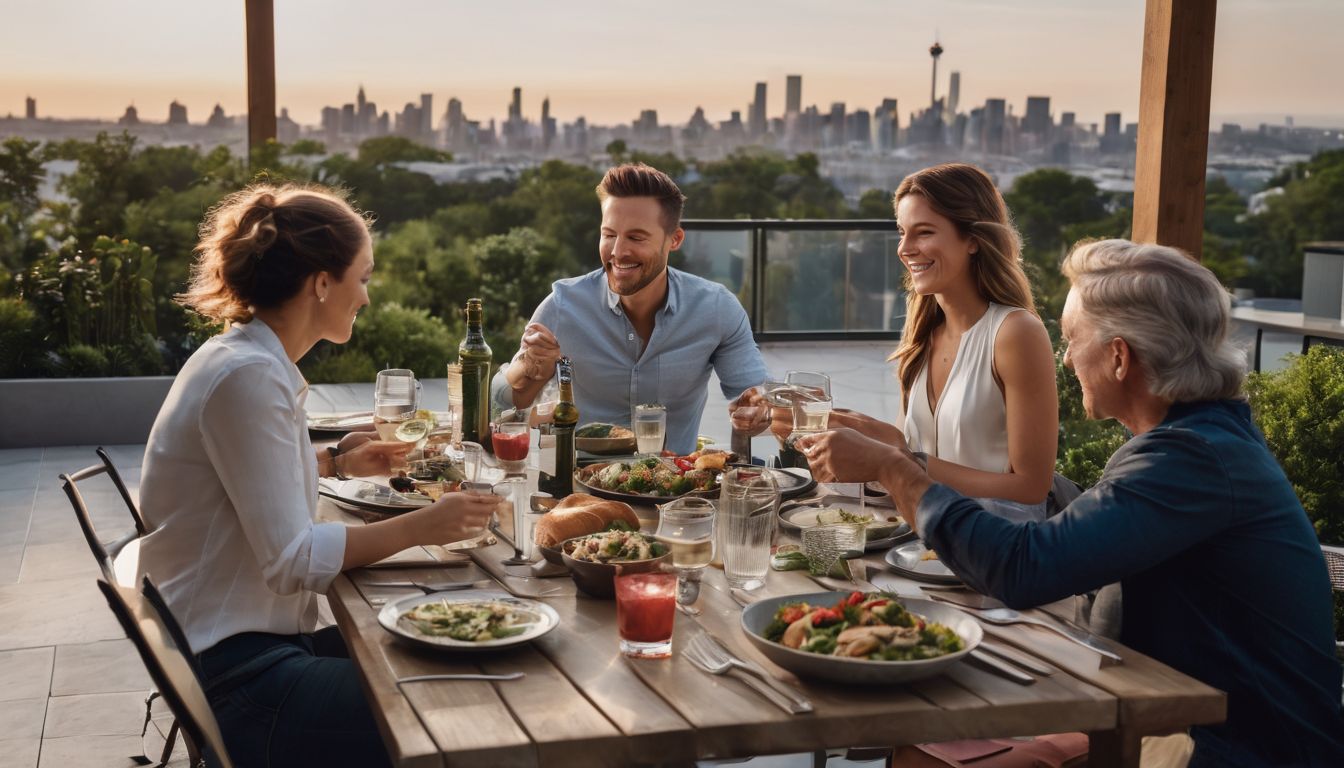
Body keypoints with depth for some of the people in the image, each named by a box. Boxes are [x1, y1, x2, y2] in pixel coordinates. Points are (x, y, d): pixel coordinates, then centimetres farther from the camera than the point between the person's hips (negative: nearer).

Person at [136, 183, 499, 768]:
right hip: (239, 675, -10)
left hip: (255, 642, 10)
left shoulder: (248, 358, 9)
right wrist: (420, 527, -17)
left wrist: (333, 463, 16)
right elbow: (292, 560, -23)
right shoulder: (248, 377, -21)